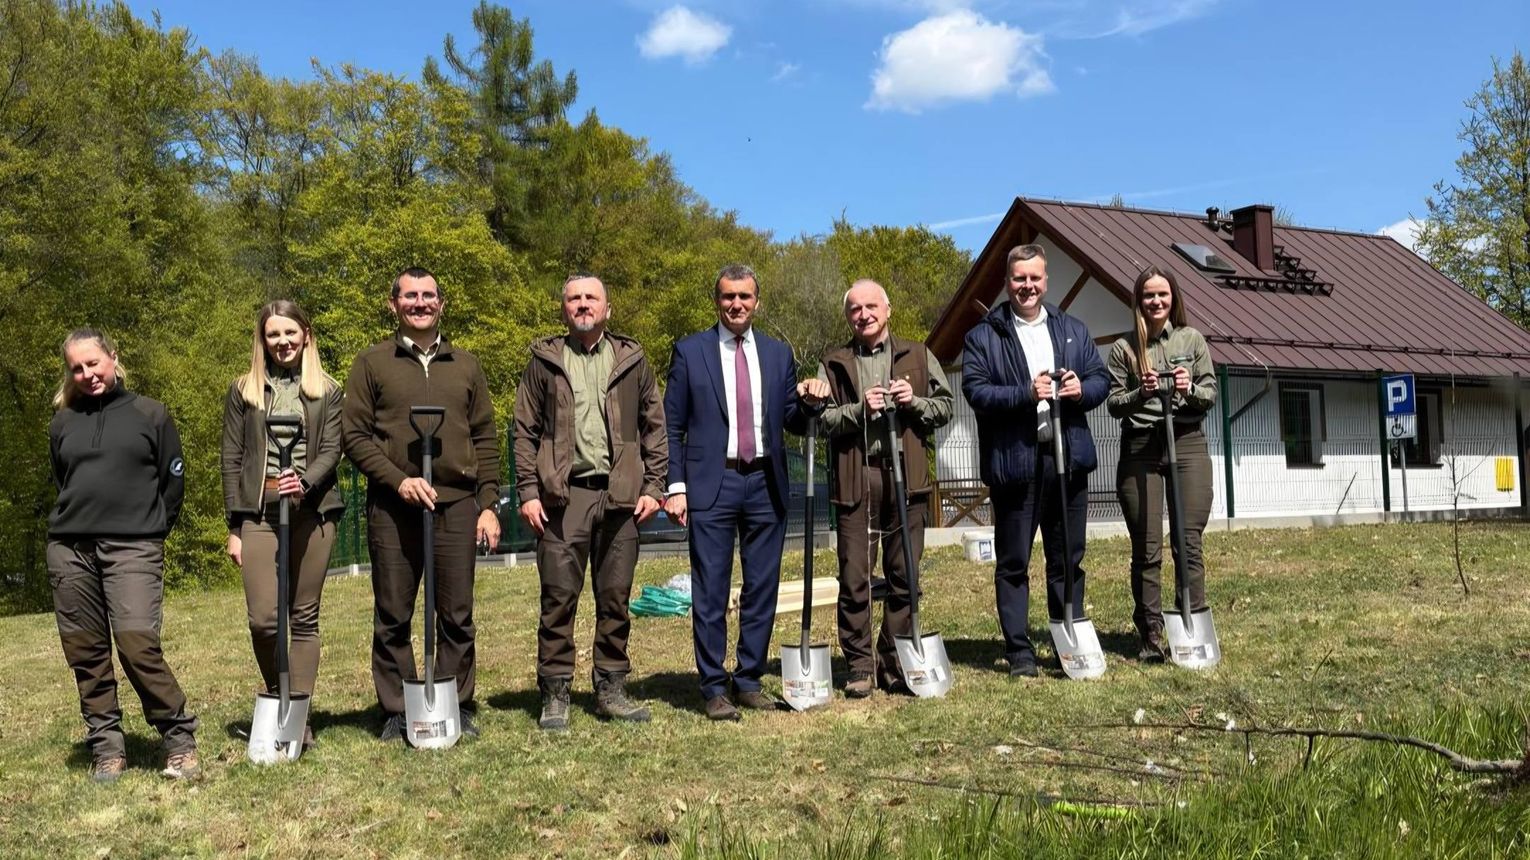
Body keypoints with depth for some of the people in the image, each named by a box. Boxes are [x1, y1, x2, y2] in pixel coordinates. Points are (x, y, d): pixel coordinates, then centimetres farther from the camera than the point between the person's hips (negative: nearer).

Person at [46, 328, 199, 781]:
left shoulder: (150, 414, 5)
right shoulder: (62, 423, 14)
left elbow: (173, 480, 8)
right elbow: (63, 483, 24)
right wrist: (77, 523, 16)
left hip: (132, 548, -4)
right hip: (69, 549, 4)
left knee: (138, 643, -16)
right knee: (85, 651, 5)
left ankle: (179, 738, -2)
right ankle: (105, 745, 16)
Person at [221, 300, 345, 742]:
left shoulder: (327, 391, 10)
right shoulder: (244, 391, 10)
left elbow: (331, 451, 1)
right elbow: (231, 460, 8)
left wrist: (305, 481, -21)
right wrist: (234, 527, 3)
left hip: (312, 511, 0)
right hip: (260, 511, 0)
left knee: (305, 617, 3)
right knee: (263, 618, -8)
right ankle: (276, 698, 17)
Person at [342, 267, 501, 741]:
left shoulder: (466, 365, 15)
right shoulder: (372, 363, 8)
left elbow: (485, 440, 13)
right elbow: (354, 435, 2)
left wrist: (488, 504, 4)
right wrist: (399, 480, -11)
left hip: (457, 505, 1)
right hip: (392, 507, -1)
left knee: (456, 615, 4)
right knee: (392, 618, 4)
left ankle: (459, 708, 14)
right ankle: (395, 712, 14)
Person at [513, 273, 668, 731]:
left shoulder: (632, 360, 12)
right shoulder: (544, 360, 9)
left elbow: (654, 427, 11)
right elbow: (525, 432, 6)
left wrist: (653, 486, 2)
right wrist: (528, 491, -3)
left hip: (619, 495, 2)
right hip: (562, 495, -1)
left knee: (616, 598, 7)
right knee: (558, 598, -1)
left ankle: (611, 689, 18)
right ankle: (554, 695, 9)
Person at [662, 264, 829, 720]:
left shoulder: (778, 353, 13)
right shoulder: (690, 351, 4)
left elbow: (794, 423, 13)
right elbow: (672, 427, 2)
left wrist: (809, 401, -8)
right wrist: (675, 486, -5)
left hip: (765, 484, 3)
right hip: (711, 483, -3)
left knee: (762, 589, 8)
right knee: (710, 593, -1)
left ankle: (750, 680, 20)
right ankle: (714, 688, 9)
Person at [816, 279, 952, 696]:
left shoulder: (917, 356, 14)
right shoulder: (834, 364, 11)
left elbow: (945, 406, 13)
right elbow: (821, 420, 4)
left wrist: (915, 402, -5)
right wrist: (858, 409, -12)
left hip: (906, 475, 1)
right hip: (854, 478, -1)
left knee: (904, 574, 4)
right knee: (854, 578, 0)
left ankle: (894, 663, 15)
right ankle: (859, 666, 9)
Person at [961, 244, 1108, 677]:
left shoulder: (1074, 330, 15)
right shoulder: (983, 336, 1)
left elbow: (1101, 378, 13)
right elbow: (975, 390, -10)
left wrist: (1082, 389, -10)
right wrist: (1026, 393, -21)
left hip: (1068, 458, 4)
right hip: (1012, 460, -4)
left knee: (1068, 559, 11)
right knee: (1013, 562, 3)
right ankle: (1018, 651, 11)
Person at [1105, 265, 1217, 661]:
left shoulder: (1192, 339, 10)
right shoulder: (1124, 347, 6)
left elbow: (1211, 393, 8)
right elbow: (1113, 403, 3)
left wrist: (1191, 390, -12)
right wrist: (1141, 393, -16)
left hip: (1188, 442, 1)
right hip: (1140, 447, -1)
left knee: (1189, 541, -1)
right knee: (1146, 548, 2)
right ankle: (1151, 636, 9)